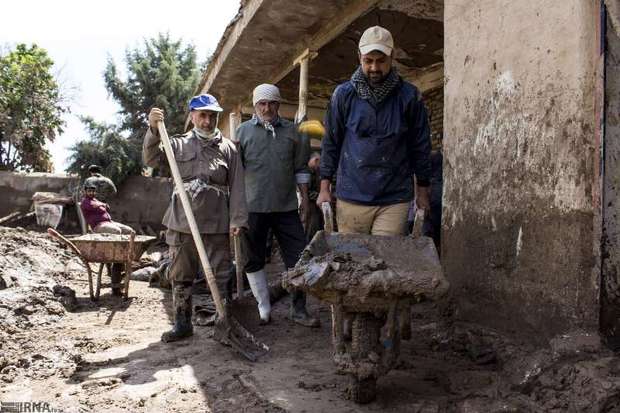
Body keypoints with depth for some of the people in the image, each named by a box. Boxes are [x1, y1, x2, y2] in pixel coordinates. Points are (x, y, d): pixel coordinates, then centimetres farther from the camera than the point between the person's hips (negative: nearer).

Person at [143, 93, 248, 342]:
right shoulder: (179, 144, 11)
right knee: (180, 276, 9)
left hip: (217, 223, -2)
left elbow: (237, 187, 3)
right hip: (182, 222, 2)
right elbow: (151, 160, 0)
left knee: (221, 276, 1)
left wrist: (237, 220, -5)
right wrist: (153, 129, -13)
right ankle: (182, 324, 21)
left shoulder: (228, 148, 7)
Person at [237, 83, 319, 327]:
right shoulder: (243, 131, 3)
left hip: (286, 207, 1)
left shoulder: (291, 131, 9)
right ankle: (263, 309, 21)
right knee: (254, 260, 6)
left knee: (299, 258, 2)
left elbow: (300, 167, 13)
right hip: (252, 207, -1)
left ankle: (298, 310, 15)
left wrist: (304, 196, 10)